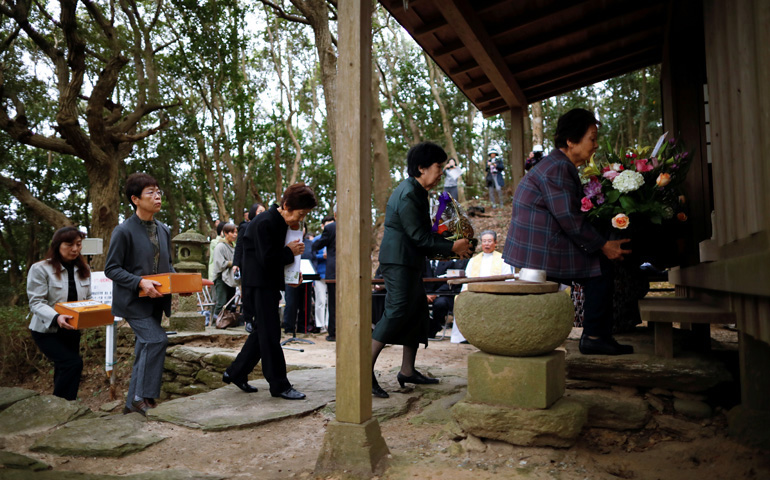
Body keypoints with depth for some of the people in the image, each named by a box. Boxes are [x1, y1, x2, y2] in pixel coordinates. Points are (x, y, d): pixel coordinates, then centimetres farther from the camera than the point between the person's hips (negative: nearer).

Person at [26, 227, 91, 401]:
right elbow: (36, 303, -18)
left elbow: (87, 299, 10)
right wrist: (56, 317, -36)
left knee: (64, 370, 14)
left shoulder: (83, 269, 6)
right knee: (73, 363, -20)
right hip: (46, 331, -6)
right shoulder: (40, 269, -13)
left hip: (71, 330, 6)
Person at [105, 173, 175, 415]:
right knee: (156, 339, -22)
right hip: (133, 300, -7)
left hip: (155, 300, 7)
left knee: (146, 350, 11)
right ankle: (143, 397, -9)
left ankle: (133, 404, 23)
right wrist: (140, 282, -23)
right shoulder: (124, 231, -10)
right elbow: (111, 269, -10)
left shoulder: (163, 230, 10)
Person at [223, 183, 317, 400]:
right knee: (270, 334, -4)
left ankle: (235, 373, 28)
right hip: (259, 283, -10)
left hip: (269, 284, 10)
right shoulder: (265, 223, -19)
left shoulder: (280, 222, 11)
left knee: (262, 332, 15)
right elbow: (267, 260, -24)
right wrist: (290, 252, -13)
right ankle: (279, 385, 5)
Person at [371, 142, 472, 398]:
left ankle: (408, 371, 18)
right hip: (399, 261, -11)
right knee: (396, 312, -14)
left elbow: (424, 232, 21)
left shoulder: (416, 191, 17)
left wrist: (451, 244, 14)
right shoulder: (407, 195, -17)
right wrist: (452, 247, -12)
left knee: (418, 310, 12)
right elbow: (419, 237, -20)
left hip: (409, 261, 11)